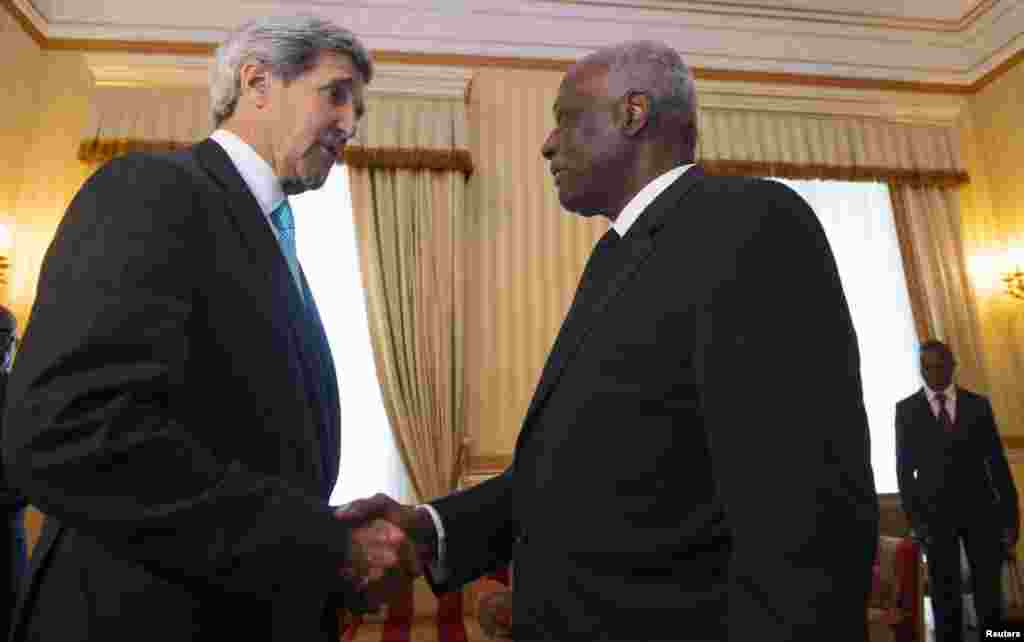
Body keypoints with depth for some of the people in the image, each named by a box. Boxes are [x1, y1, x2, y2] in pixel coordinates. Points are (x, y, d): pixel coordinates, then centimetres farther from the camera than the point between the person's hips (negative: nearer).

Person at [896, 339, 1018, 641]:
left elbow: (998, 461, 5)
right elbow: (904, 467, 1)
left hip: (981, 510, 1)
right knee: (945, 597, 5)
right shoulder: (906, 409, 2)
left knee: (989, 594, 4)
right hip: (935, 513, -1)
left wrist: (1010, 515, 0)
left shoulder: (978, 404, 6)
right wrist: (914, 517, -6)